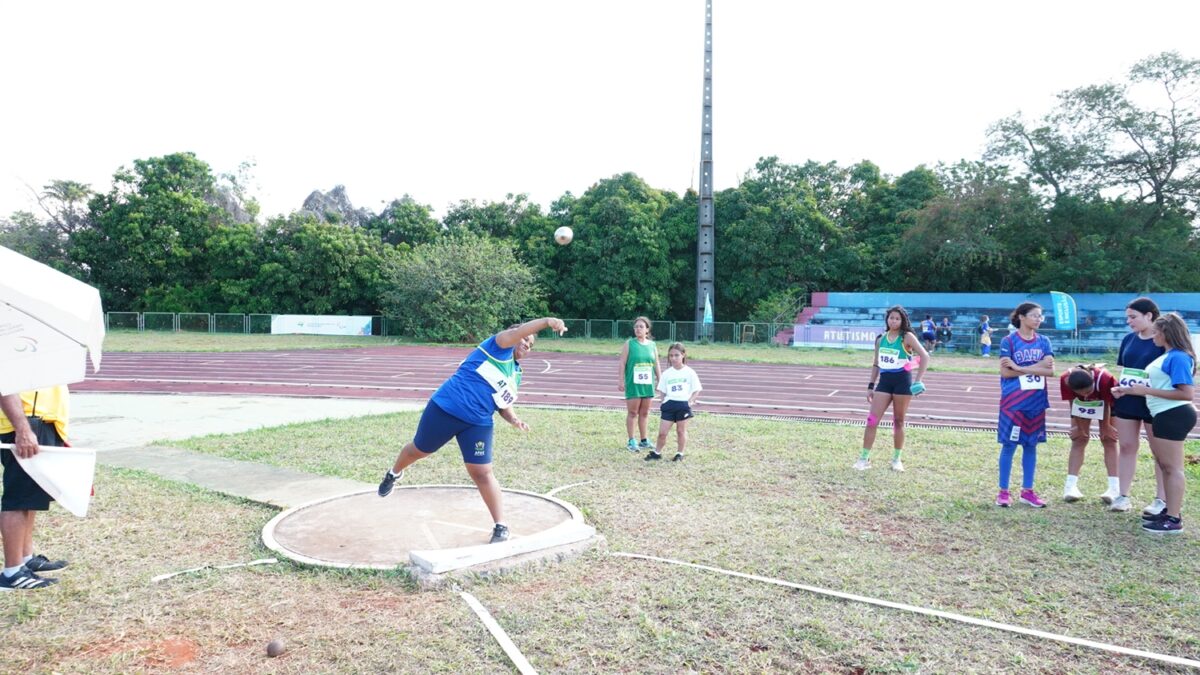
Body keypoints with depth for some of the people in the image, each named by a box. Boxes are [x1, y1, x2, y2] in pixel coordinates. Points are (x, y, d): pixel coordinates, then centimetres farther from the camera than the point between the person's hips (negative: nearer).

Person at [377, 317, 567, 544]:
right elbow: (517, 331, -27)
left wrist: (513, 419, 0)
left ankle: (501, 526, 5)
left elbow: (503, 405, 22)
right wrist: (547, 321, -41)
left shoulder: (516, 374, 14)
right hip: (445, 409, -5)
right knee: (419, 450, 17)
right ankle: (394, 474, 50)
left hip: (477, 424, 5)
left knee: (482, 472, -4)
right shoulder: (499, 346, -6)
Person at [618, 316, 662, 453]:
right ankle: (631, 441, 8)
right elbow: (622, 363, -4)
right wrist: (621, 381, -10)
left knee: (644, 413, 11)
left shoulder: (652, 345, 8)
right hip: (633, 384, -3)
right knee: (632, 412, 1)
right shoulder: (629, 344, -2)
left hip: (648, 384, 4)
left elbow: (656, 365, 13)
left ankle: (644, 440, 21)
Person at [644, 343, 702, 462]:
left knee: (681, 431, 8)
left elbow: (696, 390, 1)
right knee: (662, 431, 1)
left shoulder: (689, 372, -2)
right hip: (669, 404, 2)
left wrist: (690, 401, -11)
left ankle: (680, 453, 21)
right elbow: (663, 392, 12)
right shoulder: (667, 374, 6)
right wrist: (662, 403, 1)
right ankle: (657, 452, 15)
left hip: (683, 404, -2)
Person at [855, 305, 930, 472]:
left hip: (902, 381, -4)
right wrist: (870, 386, 12)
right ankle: (864, 458, 2)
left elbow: (925, 356, -11)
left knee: (898, 422, 5)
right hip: (884, 381, 4)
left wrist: (918, 380, -18)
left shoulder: (907, 337, -5)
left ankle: (897, 459, 19)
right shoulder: (881, 338, 10)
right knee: (872, 420, -4)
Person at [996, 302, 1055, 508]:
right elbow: (1005, 372, -12)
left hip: (1036, 402, 4)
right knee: (1009, 445, 0)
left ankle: (1027, 491, 19)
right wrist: (1037, 367, -11)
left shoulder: (1043, 341, 7)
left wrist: (1020, 368, -12)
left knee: (1031, 445, 10)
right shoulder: (1009, 341, -5)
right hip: (1013, 401, -4)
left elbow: (1050, 370, -5)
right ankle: (1003, 491, 8)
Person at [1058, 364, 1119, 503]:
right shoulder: (1066, 380, -37)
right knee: (1079, 440, -1)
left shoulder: (1104, 378, -42)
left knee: (1109, 440, -4)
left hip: (1104, 401, -1)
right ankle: (1070, 486, -6)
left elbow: (1107, 405, -24)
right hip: (1080, 404, 2)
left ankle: (1115, 488, -6)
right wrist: (1079, 427, -10)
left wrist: (1106, 427, -11)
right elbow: (1072, 403, -19)